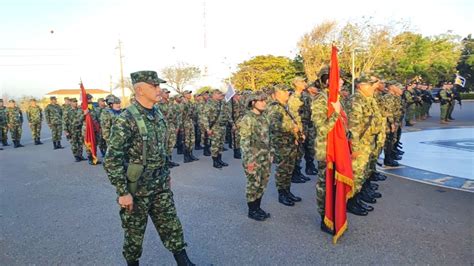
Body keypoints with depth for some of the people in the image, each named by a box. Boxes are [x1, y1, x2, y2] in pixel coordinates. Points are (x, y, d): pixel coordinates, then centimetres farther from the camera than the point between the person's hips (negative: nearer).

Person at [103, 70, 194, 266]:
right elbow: (111, 160, -20)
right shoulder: (126, 120, -20)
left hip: (161, 186, 6)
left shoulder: (158, 114, 4)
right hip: (137, 188, -6)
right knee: (135, 230, 13)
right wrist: (123, 193, -19)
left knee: (171, 224, 13)